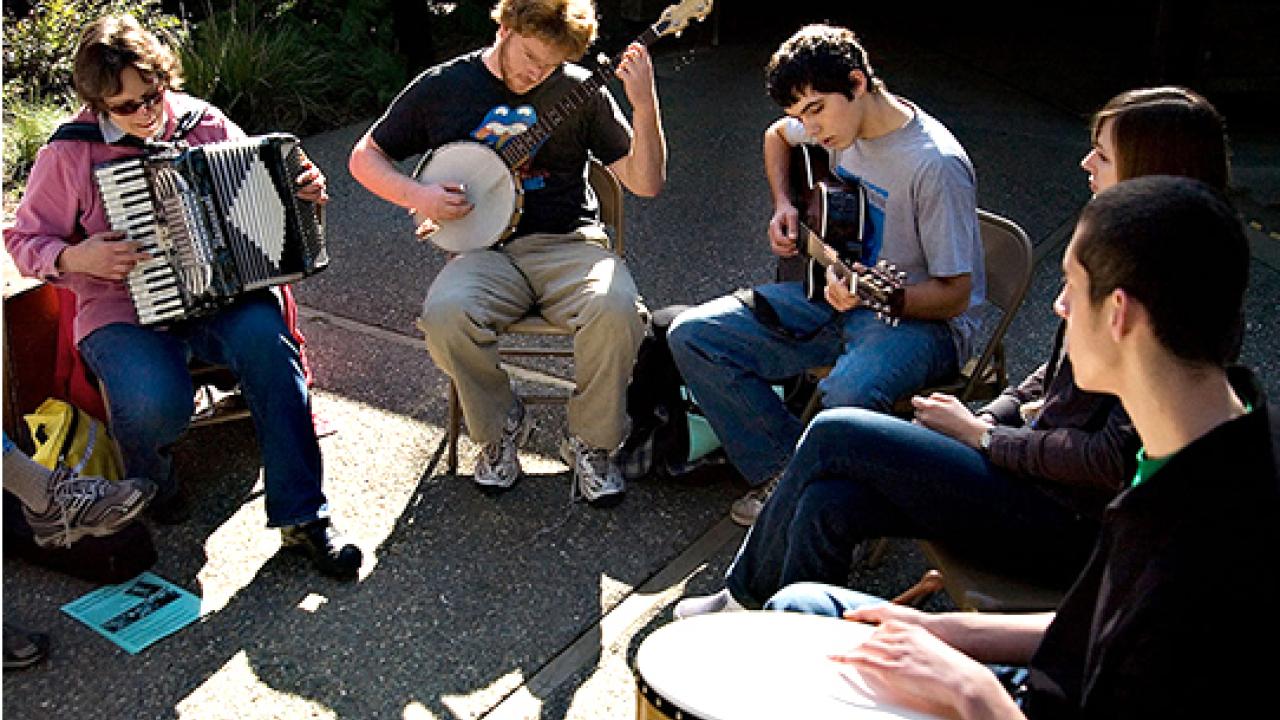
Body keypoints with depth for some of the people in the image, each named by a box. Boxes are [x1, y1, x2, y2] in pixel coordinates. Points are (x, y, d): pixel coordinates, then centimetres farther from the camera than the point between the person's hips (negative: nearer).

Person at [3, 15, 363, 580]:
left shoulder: (204, 121, 5)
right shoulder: (69, 154, -2)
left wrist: (303, 192, -3)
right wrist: (74, 258, -14)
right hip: (124, 308, -2)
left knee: (267, 341, -32)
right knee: (157, 401, -33)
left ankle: (301, 518, -26)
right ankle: (151, 482, 8)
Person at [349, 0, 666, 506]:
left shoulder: (578, 90, 7)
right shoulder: (442, 86, 8)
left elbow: (645, 182, 4)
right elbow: (365, 156, 15)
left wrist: (644, 104, -11)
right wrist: (417, 195, -4)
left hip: (567, 243, 0)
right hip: (485, 250, 0)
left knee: (617, 309, -33)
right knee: (445, 314, -33)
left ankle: (591, 443, -7)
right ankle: (500, 427, -3)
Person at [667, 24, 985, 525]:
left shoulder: (936, 165, -23)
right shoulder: (837, 121, 0)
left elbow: (955, 295, -19)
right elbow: (776, 136, 25)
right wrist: (784, 205, 8)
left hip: (923, 319, -7)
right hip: (833, 293, 8)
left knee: (845, 398, -41)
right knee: (692, 336, -8)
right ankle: (787, 471, -3)